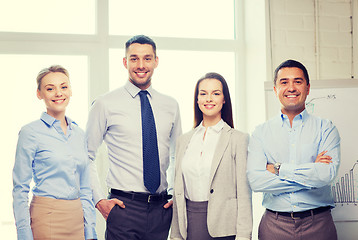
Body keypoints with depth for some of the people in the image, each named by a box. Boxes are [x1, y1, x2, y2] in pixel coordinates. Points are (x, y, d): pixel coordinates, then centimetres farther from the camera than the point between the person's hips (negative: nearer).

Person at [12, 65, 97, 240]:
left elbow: (85, 189, 12)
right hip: (47, 219, -5)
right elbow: (20, 190, -7)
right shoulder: (30, 132, -6)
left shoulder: (79, 133, 9)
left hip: (77, 219, 5)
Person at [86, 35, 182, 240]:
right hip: (123, 207, -3)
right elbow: (86, 156, 2)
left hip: (162, 208, 3)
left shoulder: (171, 106, 10)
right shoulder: (106, 104, -2)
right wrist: (99, 199, -4)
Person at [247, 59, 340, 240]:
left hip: (318, 224, 0)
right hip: (274, 225, 0)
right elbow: (255, 180, -11)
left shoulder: (325, 128, 2)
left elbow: (327, 174, -14)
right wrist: (311, 173, -12)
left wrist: (278, 168, -10)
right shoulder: (261, 132, 3)